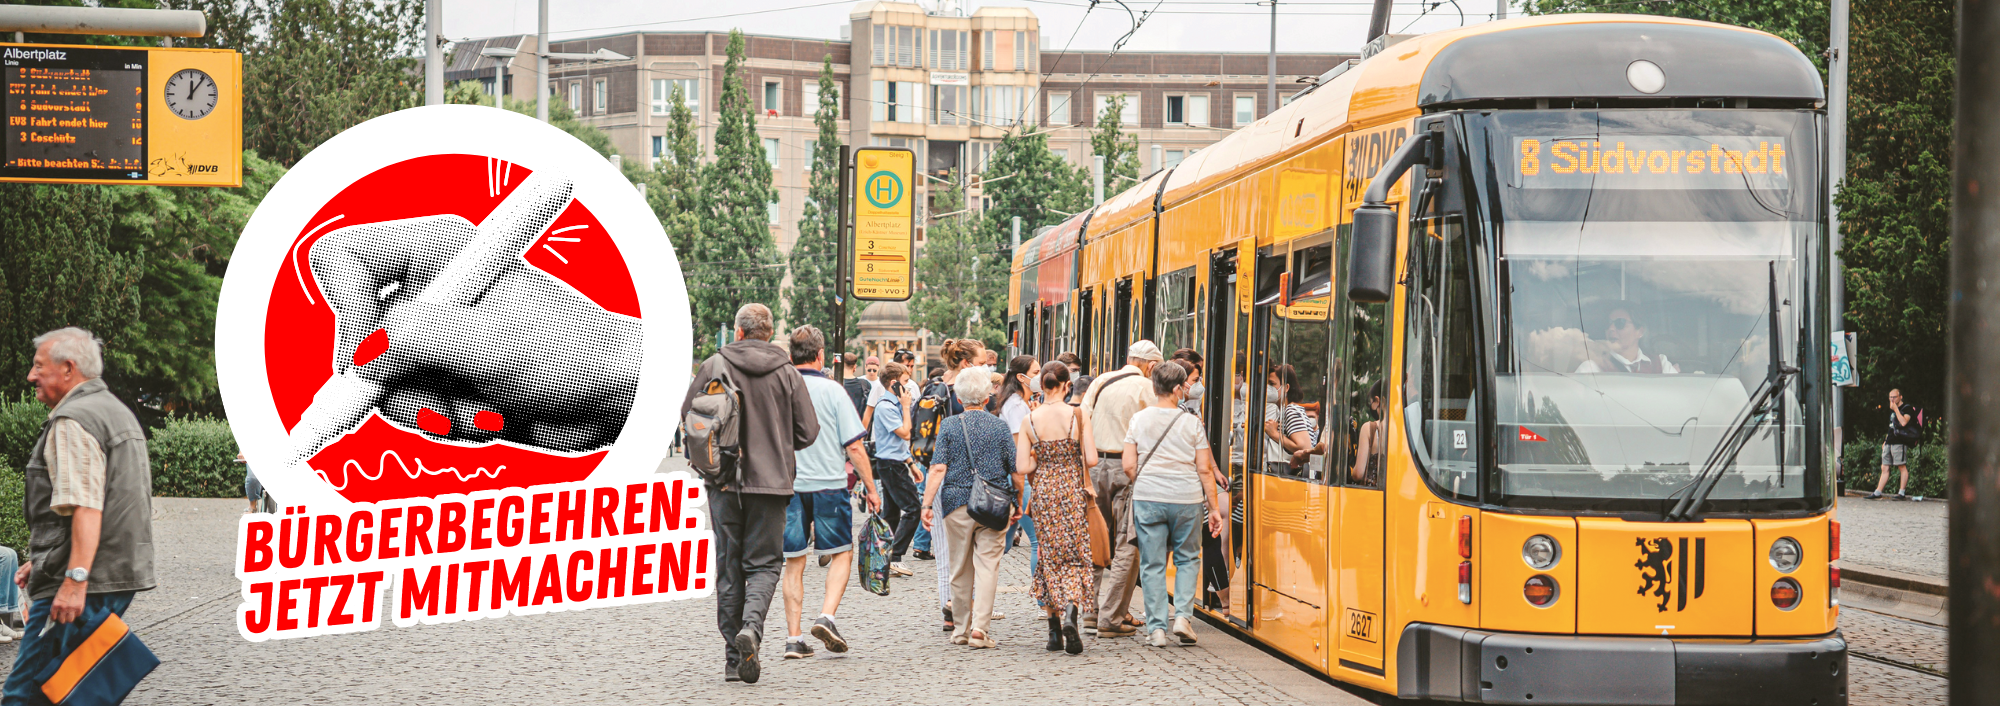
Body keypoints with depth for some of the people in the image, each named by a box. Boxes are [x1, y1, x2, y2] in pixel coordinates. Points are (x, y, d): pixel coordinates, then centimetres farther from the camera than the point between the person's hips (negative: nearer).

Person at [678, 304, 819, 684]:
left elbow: (687, 415, 4)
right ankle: (751, 626, -20)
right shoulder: (787, 373, -1)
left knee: (729, 565, 8)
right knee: (764, 562, 6)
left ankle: (734, 654, 8)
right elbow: (808, 432, 1)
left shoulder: (714, 366, -2)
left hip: (724, 481, 1)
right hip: (771, 480, -1)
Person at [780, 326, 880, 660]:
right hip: (828, 483, -3)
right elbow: (853, 447, -7)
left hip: (788, 485, 3)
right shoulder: (831, 390, -7)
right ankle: (826, 616, -6)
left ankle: (793, 637, 7)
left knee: (794, 563, 10)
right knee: (842, 554, 13)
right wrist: (870, 488, 2)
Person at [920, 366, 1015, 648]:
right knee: (987, 564, -2)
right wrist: (1018, 504, 14)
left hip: (957, 503, 0)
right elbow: (1015, 469, 2)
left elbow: (938, 468, -7)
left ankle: (961, 628, 18)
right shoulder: (1000, 426, 2)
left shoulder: (949, 426, 0)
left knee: (960, 570, 10)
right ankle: (980, 627, -14)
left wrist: (926, 504, -6)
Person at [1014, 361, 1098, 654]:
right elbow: (1091, 459, -10)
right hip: (1073, 488, -2)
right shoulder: (1078, 415, -8)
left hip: (1043, 490, 2)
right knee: (1075, 554, 4)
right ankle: (1070, 612, -22)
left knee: (1048, 557, 12)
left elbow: (1022, 468, -7)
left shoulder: (1029, 420, -3)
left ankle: (1054, 629, 14)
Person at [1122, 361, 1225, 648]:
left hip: (1148, 498, 0)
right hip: (1186, 499, 0)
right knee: (1187, 558, 16)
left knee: (1152, 564, 6)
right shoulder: (1191, 422, 0)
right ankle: (1182, 615, 2)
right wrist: (1214, 508, 6)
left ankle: (1156, 628, 4)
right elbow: (1204, 469, 0)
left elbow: (1129, 466, 0)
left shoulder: (1139, 419, 2)